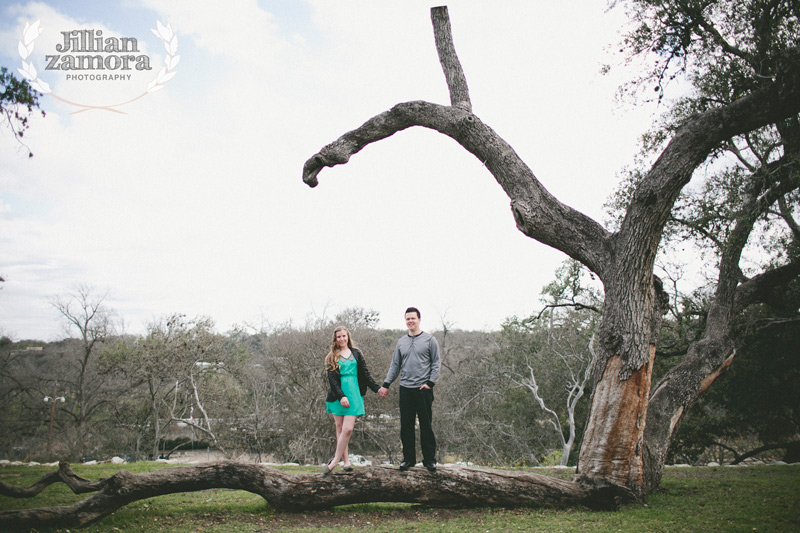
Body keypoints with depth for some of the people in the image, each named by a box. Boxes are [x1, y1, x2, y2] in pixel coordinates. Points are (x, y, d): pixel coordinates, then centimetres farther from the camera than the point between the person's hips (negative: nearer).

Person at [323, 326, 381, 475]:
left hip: (353, 394, 0)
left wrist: (377, 388, 8)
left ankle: (335, 462, -4)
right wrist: (341, 396, -13)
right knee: (340, 429, 2)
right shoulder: (332, 357, 7)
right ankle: (346, 461, 9)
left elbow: (365, 374, 15)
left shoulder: (356, 353, 12)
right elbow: (332, 379, -2)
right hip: (337, 395, 0)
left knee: (347, 429, -11)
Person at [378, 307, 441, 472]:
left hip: (423, 389, -4)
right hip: (405, 389, 4)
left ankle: (429, 460, 9)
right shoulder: (401, 342, 13)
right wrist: (386, 384, 9)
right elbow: (395, 365, 16)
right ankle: (408, 458, 16)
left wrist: (430, 383, -11)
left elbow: (436, 364, -1)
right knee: (406, 426, 7)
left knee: (426, 426, 1)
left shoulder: (429, 340, 1)